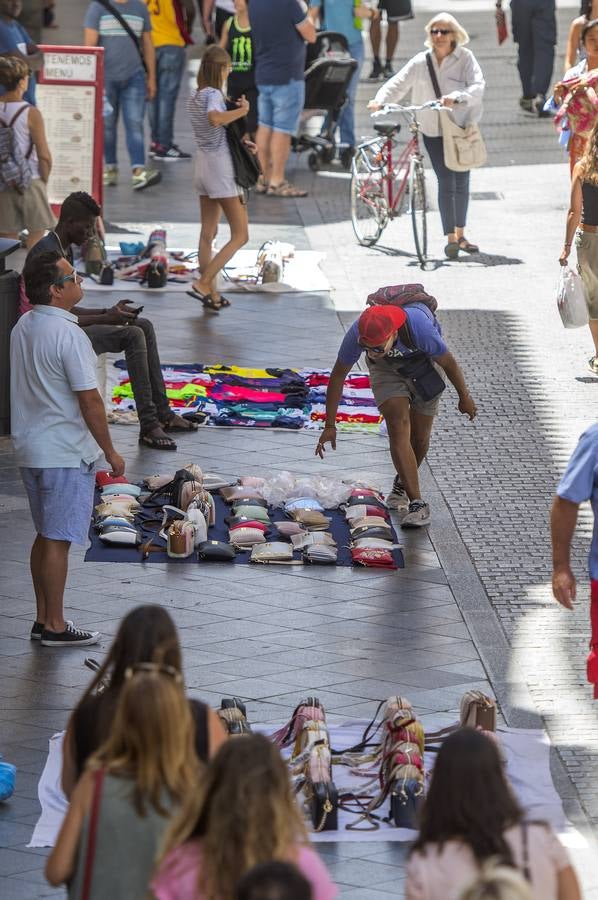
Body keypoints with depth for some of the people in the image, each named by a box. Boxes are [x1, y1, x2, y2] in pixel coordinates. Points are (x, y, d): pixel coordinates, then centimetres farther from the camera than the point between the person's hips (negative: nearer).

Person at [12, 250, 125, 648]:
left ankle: (44, 619, 22)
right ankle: (55, 626, 3)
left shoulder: (23, 327, 8)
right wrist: (110, 451, -10)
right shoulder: (68, 335, -20)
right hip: (65, 454, -9)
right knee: (58, 540, -2)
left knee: (46, 536, 16)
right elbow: (89, 400, -19)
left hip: (30, 449, 9)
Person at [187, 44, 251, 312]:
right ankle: (203, 284, -12)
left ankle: (212, 294, 14)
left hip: (203, 162, 9)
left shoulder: (195, 97, 10)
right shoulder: (214, 95, -17)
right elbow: (214, 119, -40)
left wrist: (241, 142, 8)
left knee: (207, 233, 12)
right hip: (222, 167, -9)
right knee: (240, 236, -3)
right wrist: (242, 110, -26)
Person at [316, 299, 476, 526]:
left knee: (419, 436, 6)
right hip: (387, 369, 1)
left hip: (424, 362, -1)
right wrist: (330, 426, -14)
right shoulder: (357, 333, -36)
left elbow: (448, 361, -22)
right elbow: (337, 376, -18)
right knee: (399, 430, -17)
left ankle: (403, 483, 35)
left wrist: (464, 397, -6)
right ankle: (416, 504, -18)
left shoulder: (420, 328, -43)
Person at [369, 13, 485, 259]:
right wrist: (380, 100, -21)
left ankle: (460, 234, 24)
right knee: (446, 182, -8)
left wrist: (457, 97, -36)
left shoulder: (465, 58, -6)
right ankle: (450, 238, -6)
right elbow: (397, 84, -2)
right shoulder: (420, 63, -1)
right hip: (434, 130, 0)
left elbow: (477, 86, -18)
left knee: (461, 182, 9)